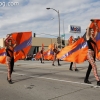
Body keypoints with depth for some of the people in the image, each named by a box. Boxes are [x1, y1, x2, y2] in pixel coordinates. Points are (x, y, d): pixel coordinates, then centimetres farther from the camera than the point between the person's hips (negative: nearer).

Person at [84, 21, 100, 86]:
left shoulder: (93, 37, 15)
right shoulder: (88, 36, -2)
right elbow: (88, 29, -12)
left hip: (93, 53, 8)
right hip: (90, 53, -8)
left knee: (90, 67, 12)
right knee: (94, 66, -14)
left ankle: (86, 79, 22)